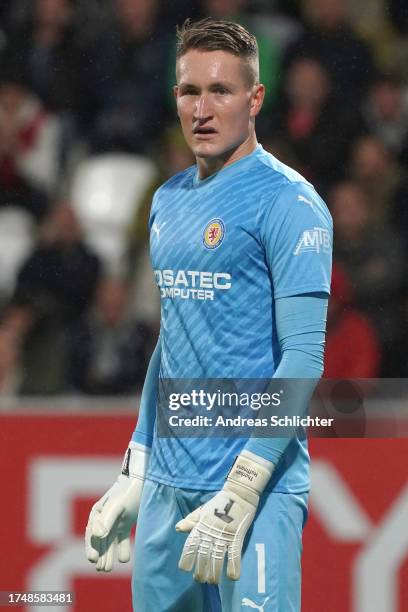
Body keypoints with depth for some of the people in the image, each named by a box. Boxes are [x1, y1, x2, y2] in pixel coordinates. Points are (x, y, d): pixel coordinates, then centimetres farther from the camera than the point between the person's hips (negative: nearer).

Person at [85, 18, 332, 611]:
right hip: (167, 484, 7)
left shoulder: (287, 201, -9)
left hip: (258, 489, -7)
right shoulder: (168, 200, 14)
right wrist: (132, 477, 19)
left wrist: (241, 492, -21)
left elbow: (304, 356, -15)